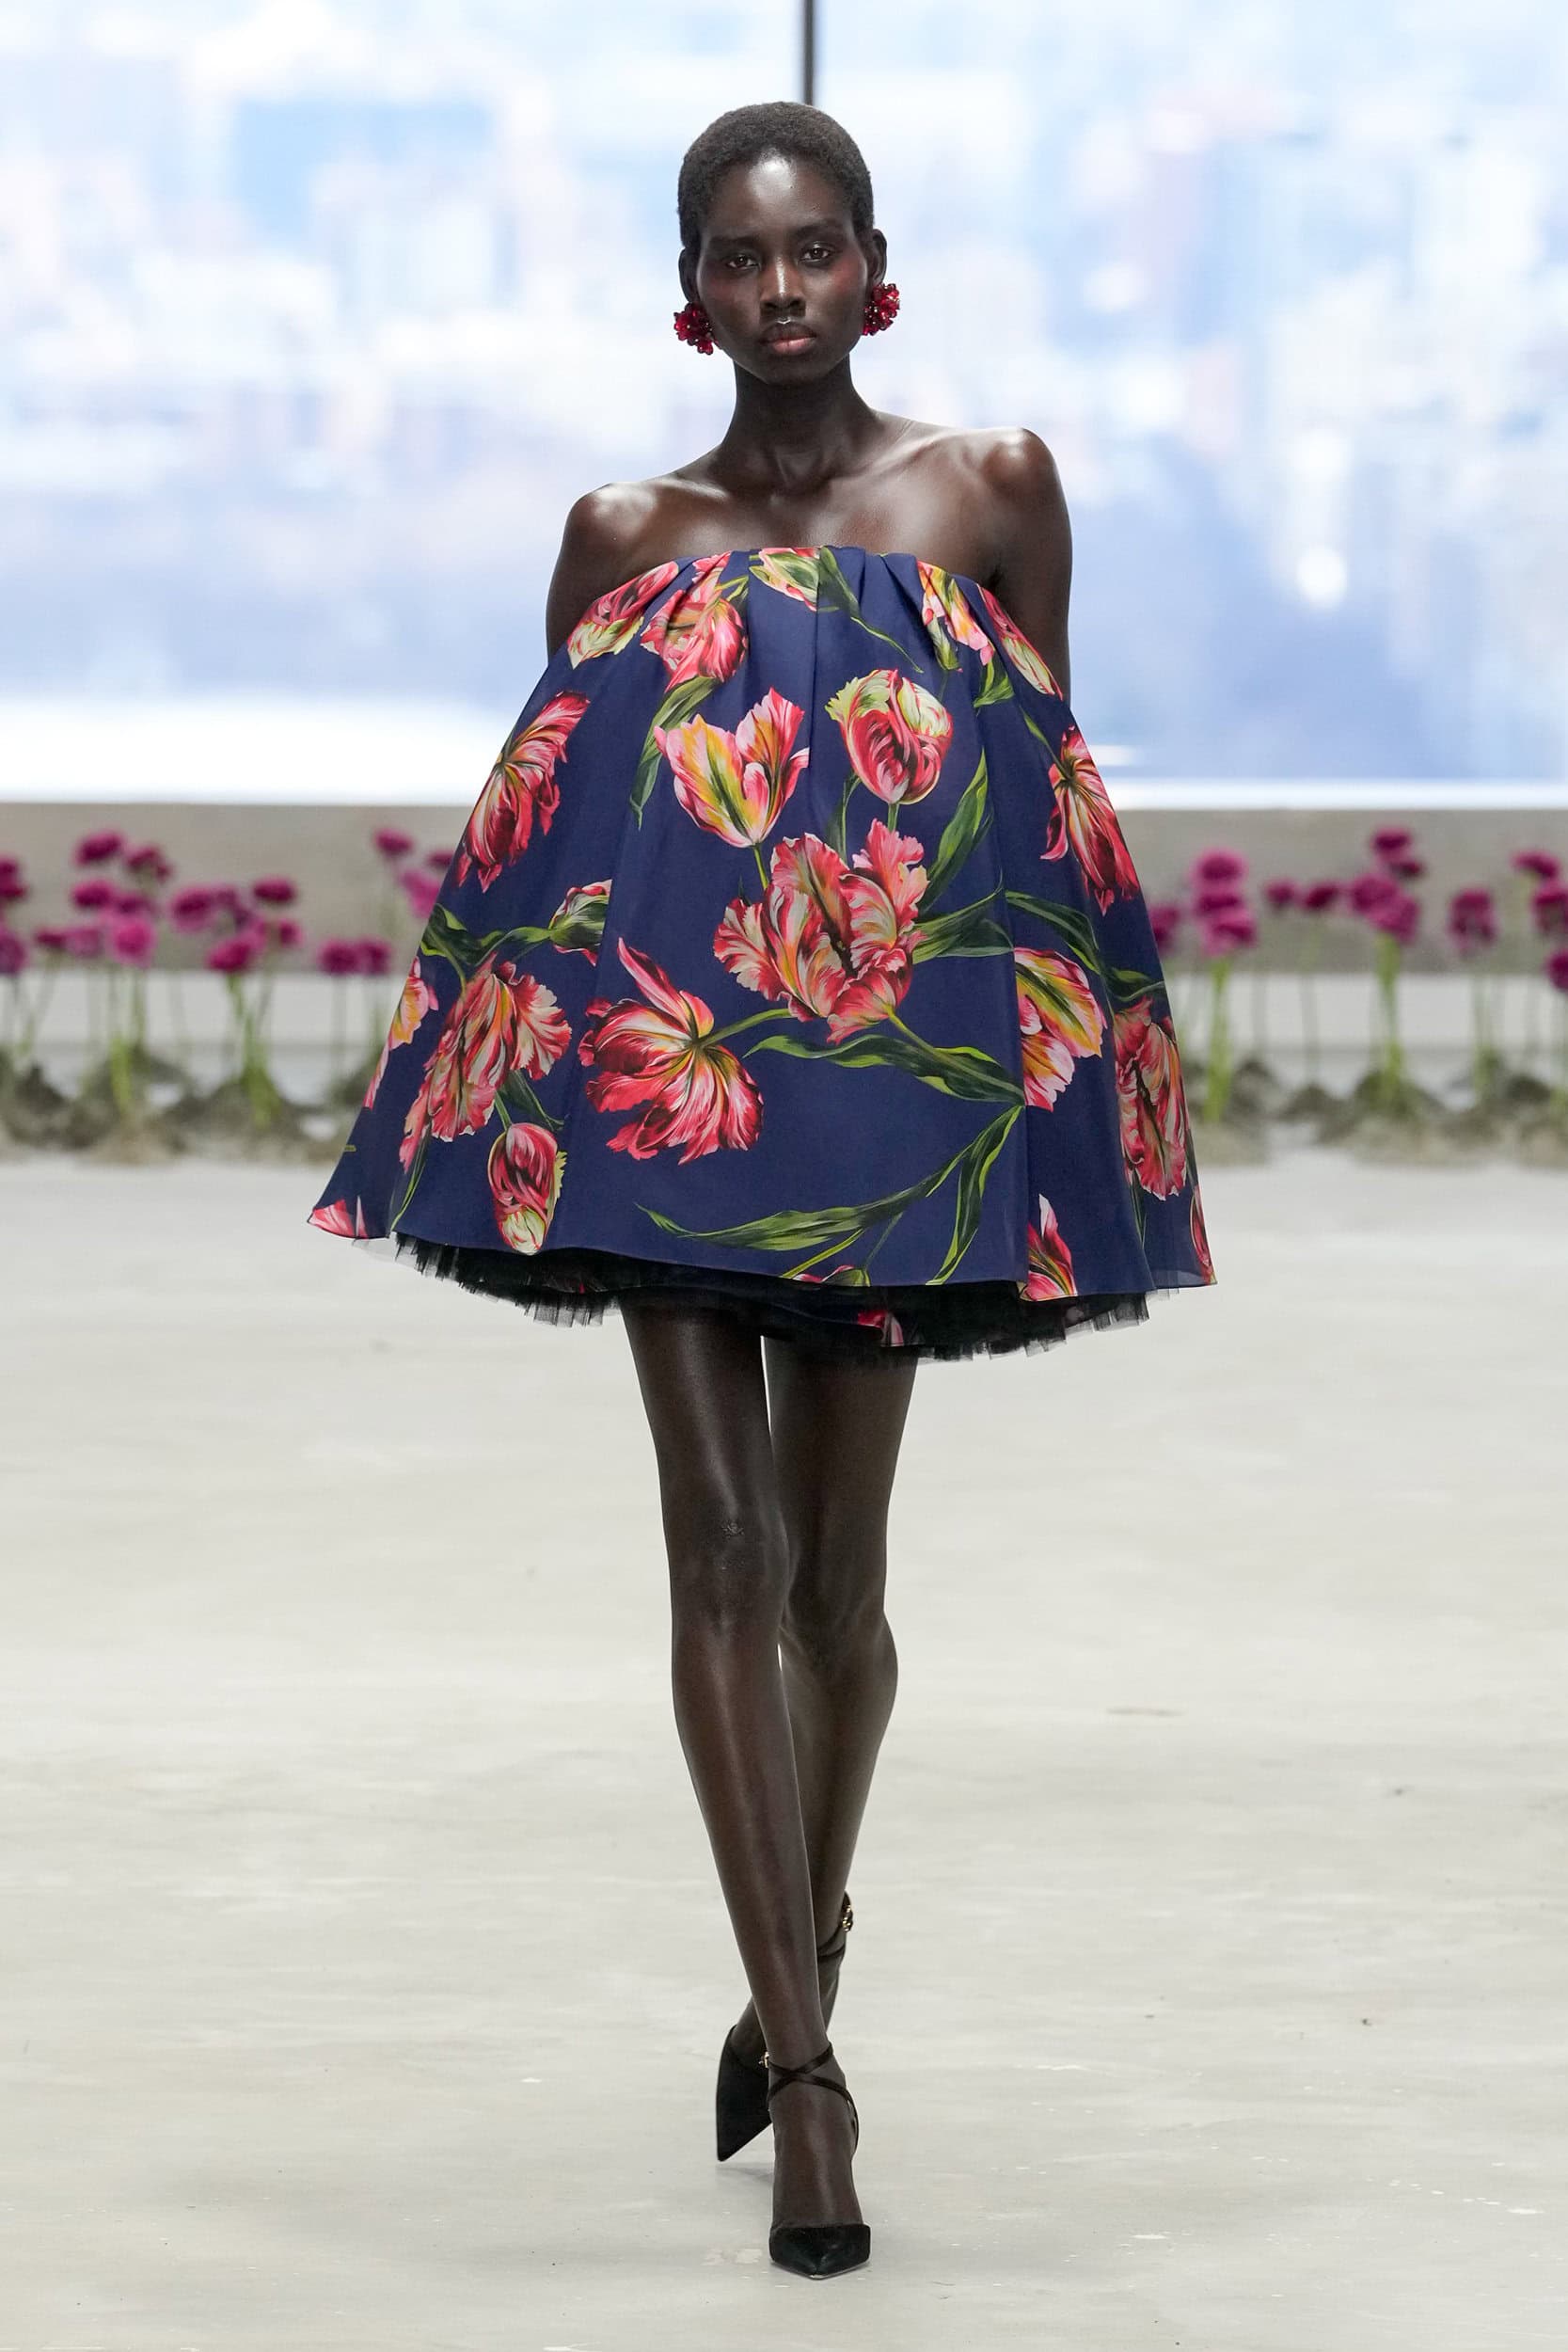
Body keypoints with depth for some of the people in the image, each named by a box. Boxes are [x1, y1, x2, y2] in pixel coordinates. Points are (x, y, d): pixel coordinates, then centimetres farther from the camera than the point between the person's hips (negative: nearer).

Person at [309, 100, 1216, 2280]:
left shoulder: (992, 485, 5)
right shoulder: (626, 533, 7)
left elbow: (1056, 799, 9)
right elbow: (545, 832, 12)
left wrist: (1068, 1056, 3)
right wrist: (523, 1083, 2)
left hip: (908, 1064, 0)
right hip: (663, 1062, 0)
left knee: (837, 1566, 9)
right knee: (724, 1544, -8)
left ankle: (801, 1963, 34)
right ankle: (805, 2077, -6)